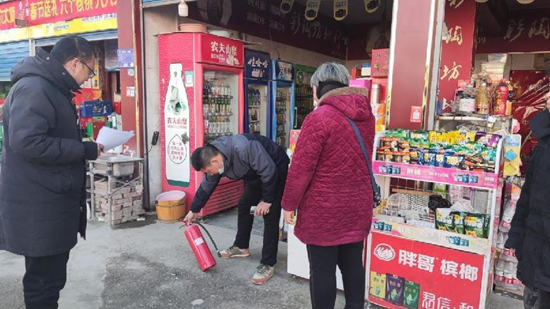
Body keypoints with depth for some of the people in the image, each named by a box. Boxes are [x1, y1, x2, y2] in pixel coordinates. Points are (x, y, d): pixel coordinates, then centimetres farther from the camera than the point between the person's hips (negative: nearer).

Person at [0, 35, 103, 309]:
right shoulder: (34, 88, -18)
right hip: (38, 208, -10)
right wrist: (84, 150, -20)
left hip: (50, 203, 10)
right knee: (44, 281, 2)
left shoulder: (51, 88, 15)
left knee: (49, 276, 20)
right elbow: (27, 142, -28)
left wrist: (84, 148, 7)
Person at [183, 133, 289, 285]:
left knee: (270, 216, -11)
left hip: (275, 169, -8)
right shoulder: (214, 158, -11)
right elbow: (206, 186, 4)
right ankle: (241, 247, 32)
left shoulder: (243, 148, -39)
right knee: (243, 206, 13)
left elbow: (269, 170, -31)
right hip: (256, 173, 8)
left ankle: (268, 265, -6)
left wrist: (267, 200, -22)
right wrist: (194, 210, 13)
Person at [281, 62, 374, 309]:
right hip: (357, 206, 7)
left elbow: (301, 168, -15)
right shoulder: (366, 116, 5)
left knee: (322, 269, 8)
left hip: (324, 210, -7)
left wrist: (289, 204, -5)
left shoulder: (318, 118, -17)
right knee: (353, 264, 19)